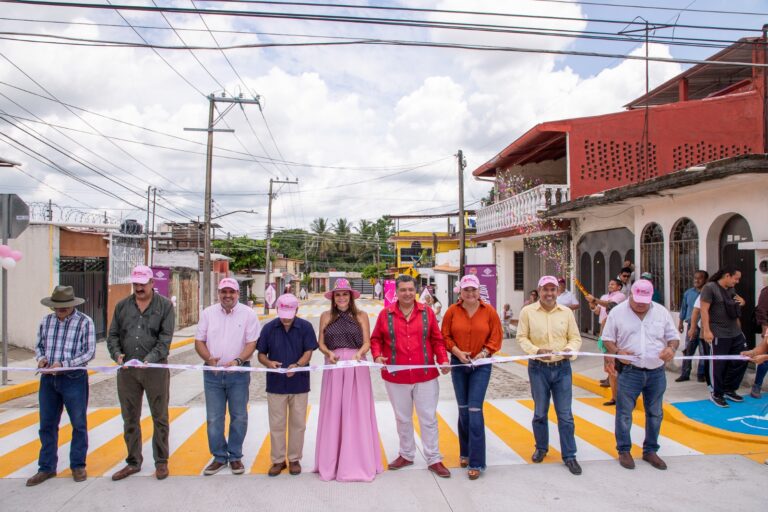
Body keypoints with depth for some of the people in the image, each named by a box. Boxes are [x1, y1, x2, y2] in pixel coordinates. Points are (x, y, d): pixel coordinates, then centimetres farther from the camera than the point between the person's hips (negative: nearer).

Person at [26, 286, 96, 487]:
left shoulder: (85, 322, -9)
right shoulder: (46, 321, 5)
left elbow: (90, 352, -11)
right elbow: (39, 346, 14)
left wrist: (64, 364, -19)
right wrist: (41, 358, -7)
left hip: (74, 379, -4)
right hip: (48, 379, 4)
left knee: (79, 424, 8)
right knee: (47, 425, 12)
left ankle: (77, 466, 23)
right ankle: (46, 468, 27)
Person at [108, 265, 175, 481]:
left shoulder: (165, 305, -3)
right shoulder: (122, 306, 8)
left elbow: (165, 338, -10)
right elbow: (113, 335, 10)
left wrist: (149, 359, -23)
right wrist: (117, 354, -10)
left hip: (155, 369, -3)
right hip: (127, 370, 3)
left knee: (159, 418, 7)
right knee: (130, 419, 13)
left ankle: (161, 462, 21)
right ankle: (133, 462, 28)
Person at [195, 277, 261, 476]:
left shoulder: (248, 314, -2)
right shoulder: (208, 313, 5)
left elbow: (251, 343, -6)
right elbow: (199, 341, 6)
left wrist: (238, 361, -22)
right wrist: (209, 359, -12)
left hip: (238, 372, -2)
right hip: (212, 373, 2)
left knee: (239, 417, 6)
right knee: (214, 418, 7)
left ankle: (235, 456, 21)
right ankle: (219, 457, 22)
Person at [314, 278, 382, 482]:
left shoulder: (361, 316, 4)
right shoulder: (326, 316, 8)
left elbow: (367, 342, 0)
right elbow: (321, 343, 6)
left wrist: (359, 353, -19)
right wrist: (329, 353, -14)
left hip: (357, 367, -1)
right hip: (334, 367, 1)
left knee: (357, 412, 2)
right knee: (333, 412, 4)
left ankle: (357, 462, 13)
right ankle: (331, 462, 15)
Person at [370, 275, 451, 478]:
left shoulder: (427, 312, -1)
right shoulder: (385, 314, -3)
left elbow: (437, 340, 3)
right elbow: (376, 339, 4)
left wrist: (443, 360, -10)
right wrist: (377, 356, -13)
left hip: (425, 376, 0)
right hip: (395, 377, 0)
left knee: (428, 418, 8)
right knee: (403, 418, 15)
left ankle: (434, 459, 21)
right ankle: (406, 455, 33)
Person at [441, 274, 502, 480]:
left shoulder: (489, 311, -5)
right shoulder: (452, 311, -3)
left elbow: (496, 338, -1)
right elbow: (445, 336, 1)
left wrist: (483, 353, -13)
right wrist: (457, 351, -13)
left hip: (481, 365, -2)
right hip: (458, 364, 2)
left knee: (475, 410, -7)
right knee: (463, 409, 12)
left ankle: (476, 462, 1)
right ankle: (465, 452, 29)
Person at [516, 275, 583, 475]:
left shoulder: (566, 312, 2)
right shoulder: (527, 311, -4)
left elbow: (575, 337, 5)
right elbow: (522, 337, -4)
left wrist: (570, 349, -16)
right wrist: (536, 350, -20)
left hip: (562, 368, 1)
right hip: (538, 368, -1)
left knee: (565, 414, 4)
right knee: (540, 412, 14)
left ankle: (569, 455, 18)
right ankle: (541, 448, 34)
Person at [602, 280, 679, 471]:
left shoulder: (661, 312, 4)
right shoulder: (617, 312, -3)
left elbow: (673, 337, 10)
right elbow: (607, 339, 1)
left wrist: (671, 348, -12)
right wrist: (617, 352, -18)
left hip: (656, 372, 3)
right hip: (629, 371, -3)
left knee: (655, 413, 14)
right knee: (624, 412, 3)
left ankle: (650, 450, 30)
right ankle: (624, 451, 18)